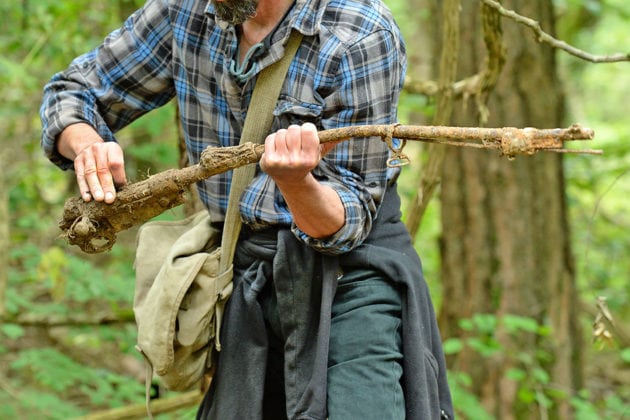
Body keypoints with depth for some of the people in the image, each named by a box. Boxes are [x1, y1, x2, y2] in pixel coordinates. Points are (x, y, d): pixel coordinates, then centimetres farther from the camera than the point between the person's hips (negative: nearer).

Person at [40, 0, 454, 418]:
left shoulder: (362, 35, -16)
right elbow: (73, 91, 10)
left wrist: (294, 181, -38)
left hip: (350, 278, -5)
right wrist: (87, 145, -13)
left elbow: (347, 221, -15)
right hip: (248, 284, 5)